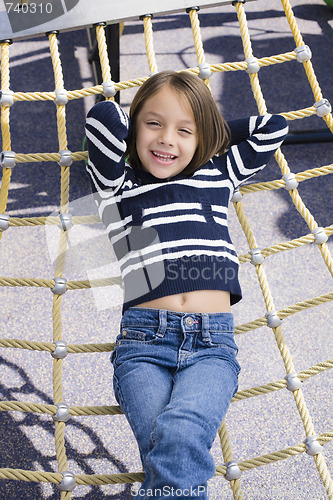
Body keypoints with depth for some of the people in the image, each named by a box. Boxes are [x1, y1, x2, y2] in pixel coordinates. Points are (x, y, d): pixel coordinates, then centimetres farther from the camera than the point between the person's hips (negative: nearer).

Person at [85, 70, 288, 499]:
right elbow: (103, 117, 1)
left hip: (212, 341, 1)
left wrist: (209, 132, 27)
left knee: (180, 437, -30)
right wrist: (138, 126, 21)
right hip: (144, 339, -1)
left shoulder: (218, 176, 22)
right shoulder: (117, 186, 15)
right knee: (168, 460, -27)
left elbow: (273, 126, 25)